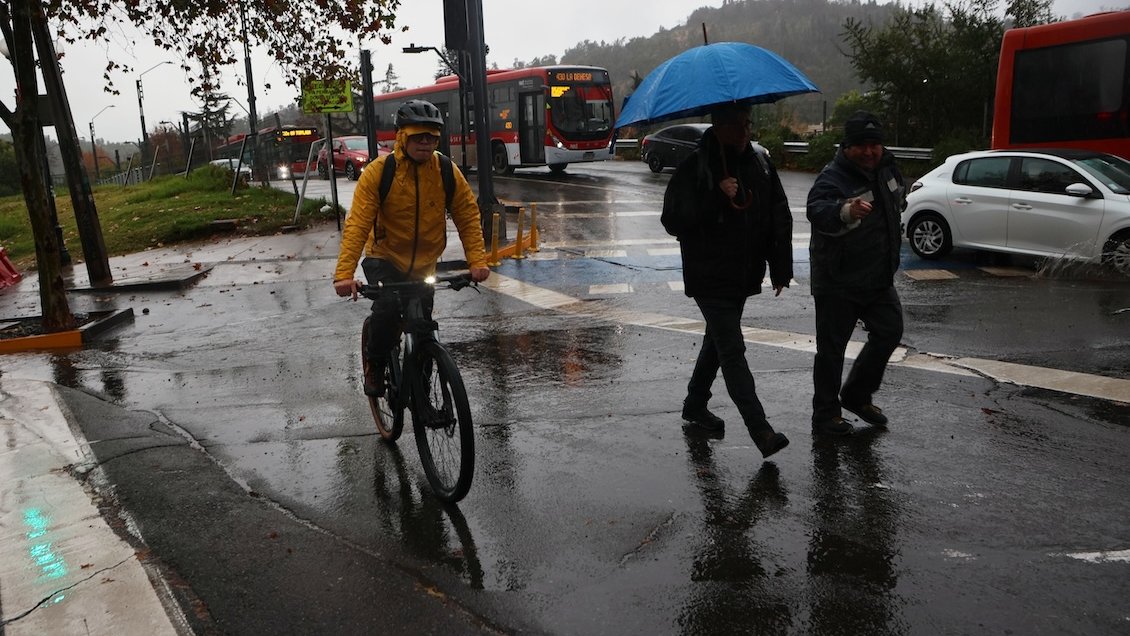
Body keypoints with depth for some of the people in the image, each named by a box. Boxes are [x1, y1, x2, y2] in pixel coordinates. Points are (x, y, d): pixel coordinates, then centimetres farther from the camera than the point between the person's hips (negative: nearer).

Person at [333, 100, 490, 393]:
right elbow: (357, 224, -23)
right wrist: (344, 273, -33)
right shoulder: (377, 172, -17)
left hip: (424, 265, 3)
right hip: (385, 258, -3)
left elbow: (468, 217, -6)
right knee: (387, 308, -28)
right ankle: (375, 367, 0)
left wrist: (477, 261, -19)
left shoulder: (447, 172, -10)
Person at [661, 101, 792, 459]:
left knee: (718, 342, 18)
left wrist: (781, 268, 6)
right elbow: (672, 221, -15)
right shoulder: (694, 168, -10)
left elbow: (779, 216, 11)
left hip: (743, 276, 7)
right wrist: (716, 198, -25)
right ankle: (761, 431, -8)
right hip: (709, 278, -6)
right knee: (732, 351, -8)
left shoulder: (759, 164, 6)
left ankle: (695, 406, 36)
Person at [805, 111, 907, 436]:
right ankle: (825, 414, 13)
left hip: (878, 277, 8)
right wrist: (846, 211, -64)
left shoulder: (886, 168, 4)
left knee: (890, 332, 14)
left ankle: (856, 395, 30)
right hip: (837, 282, -8)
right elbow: (818, 211, -44)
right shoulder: (832, 178, -21)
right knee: (832, 348, 0)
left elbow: (898, 198, 27)